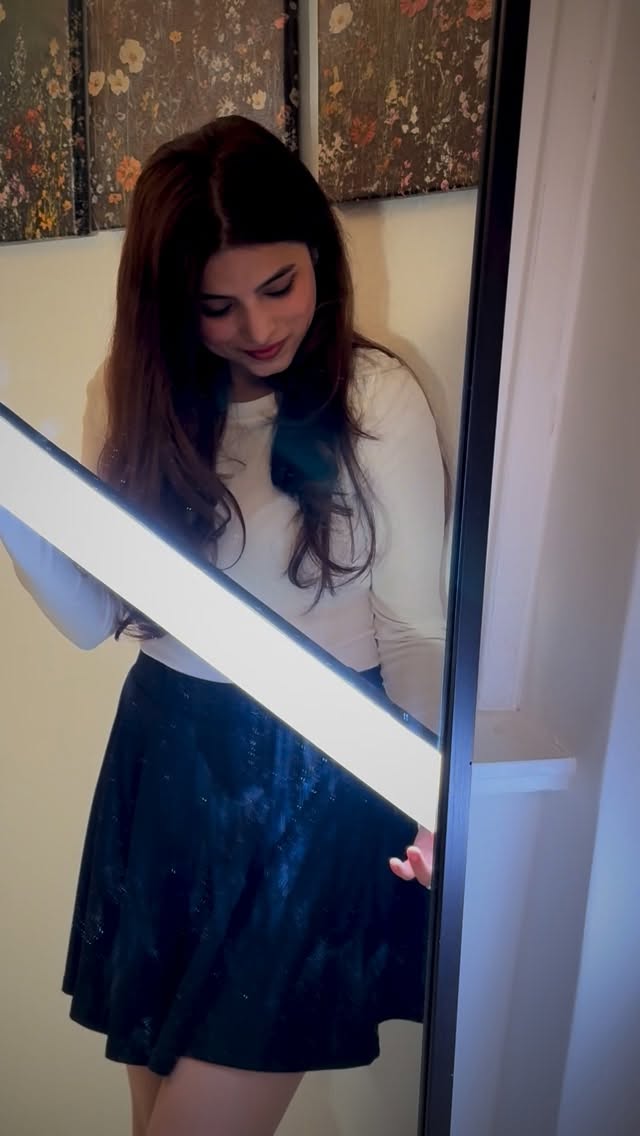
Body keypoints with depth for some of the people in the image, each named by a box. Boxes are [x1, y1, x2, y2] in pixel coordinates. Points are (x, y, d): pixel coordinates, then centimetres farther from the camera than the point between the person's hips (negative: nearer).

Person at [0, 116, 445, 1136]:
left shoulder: (378, 398, -11)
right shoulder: (132, 395, 1)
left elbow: (416, 628, -11)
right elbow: (93, 617, -1)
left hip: (322, 776, -3)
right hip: (167, 764, 4)